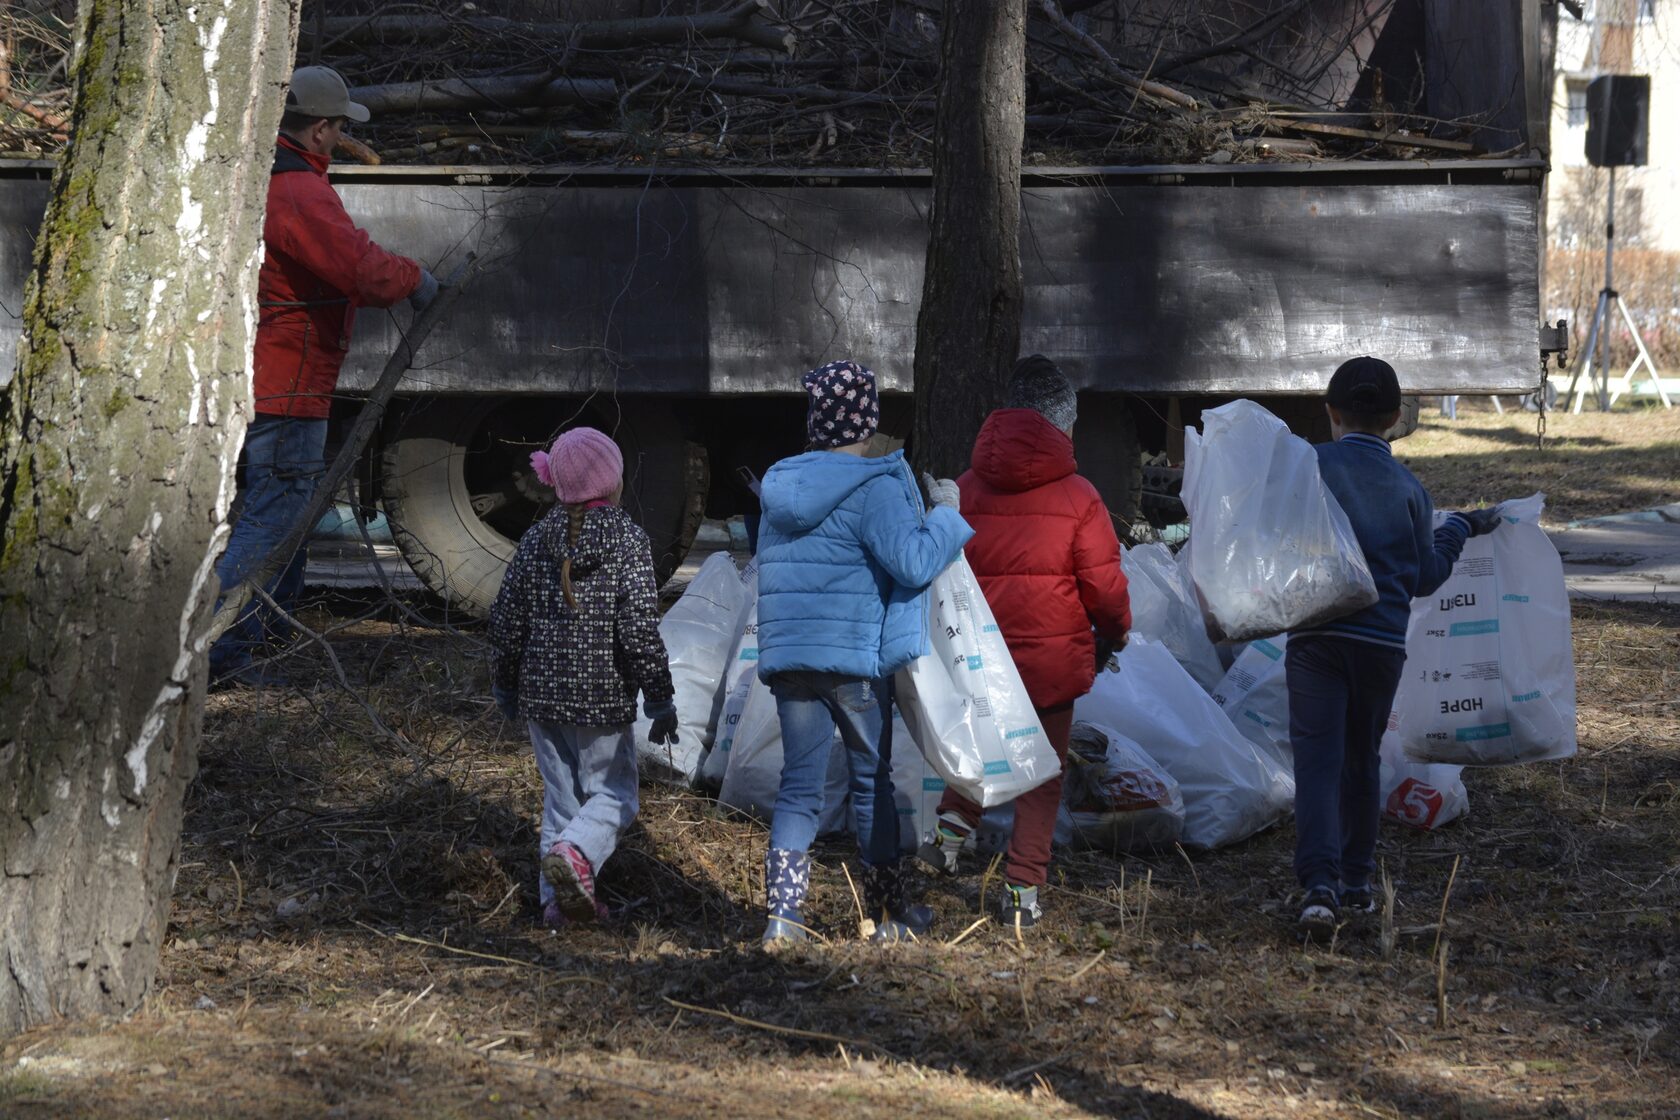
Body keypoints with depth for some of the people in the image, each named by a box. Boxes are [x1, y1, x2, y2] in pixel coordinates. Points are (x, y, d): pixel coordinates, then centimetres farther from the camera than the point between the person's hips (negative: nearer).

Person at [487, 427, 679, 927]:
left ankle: (559, 899, 11)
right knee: (613, 793, 7)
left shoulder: (537, 540, 3)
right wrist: (661, 701, -7)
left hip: (542, 693, 4)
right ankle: (575, 851, -21)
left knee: (560, 794, 14)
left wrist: (505, 687, 21)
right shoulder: (628, 540, -10)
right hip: (604, 698, -4)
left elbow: (506, 622, 7)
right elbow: (641, 628, -14)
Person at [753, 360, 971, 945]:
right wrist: (944, 512, -4)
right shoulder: (873, 489, -11)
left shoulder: (781, 487, 11)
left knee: (798, 786, 6)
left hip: (788, 658, 5)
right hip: (857, 659, -5)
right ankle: (891, 915, 19)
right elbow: (913, 562, -20)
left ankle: (782, 913, -8)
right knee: (872, 784, 8)